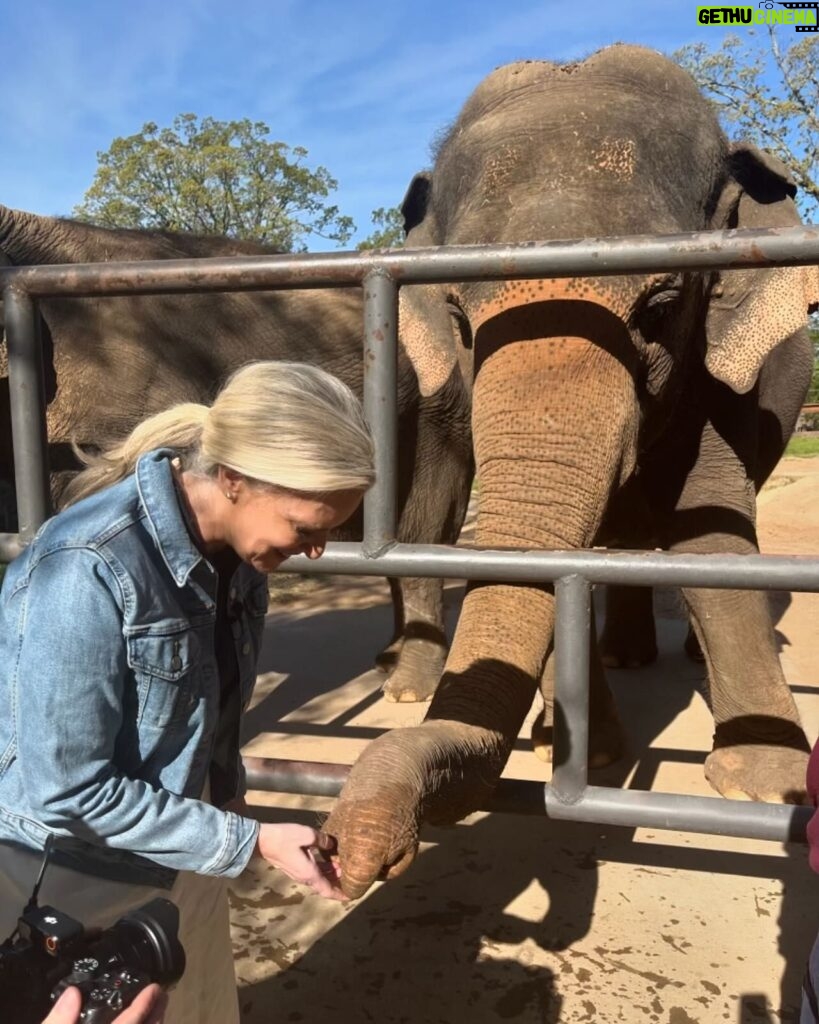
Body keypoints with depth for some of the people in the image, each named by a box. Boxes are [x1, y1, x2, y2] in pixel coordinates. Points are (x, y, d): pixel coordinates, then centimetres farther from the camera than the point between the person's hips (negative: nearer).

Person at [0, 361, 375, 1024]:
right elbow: (69, 791, -26)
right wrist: (251, 843, -21)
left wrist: (228, 797, 6)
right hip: (70, 883, -6)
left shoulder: (238, 548, -9)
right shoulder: (87, 573, -31)